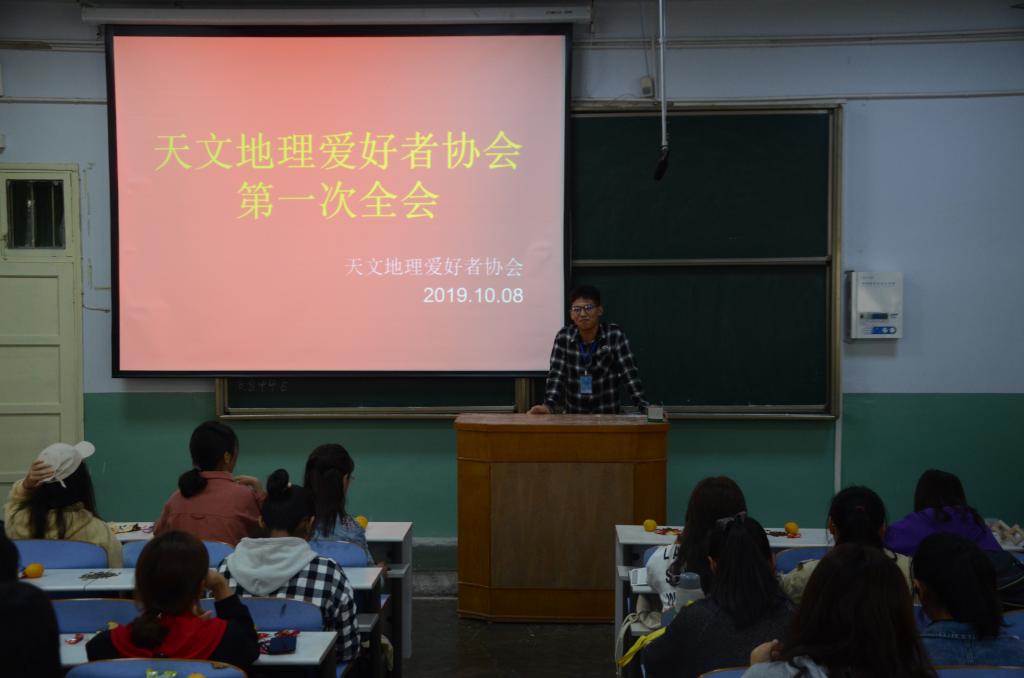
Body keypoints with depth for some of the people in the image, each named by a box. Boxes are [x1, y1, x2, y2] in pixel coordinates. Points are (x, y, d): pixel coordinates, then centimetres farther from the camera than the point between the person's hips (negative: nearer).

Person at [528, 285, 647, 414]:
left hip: (608, 415, -1)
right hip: (573, 415, 1)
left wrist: (644, 407, -19)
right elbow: (556, 374, -7)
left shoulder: (615, 335, -5)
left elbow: (630, 373, -9)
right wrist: (548, 406, -22)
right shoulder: (564, 336, -1)